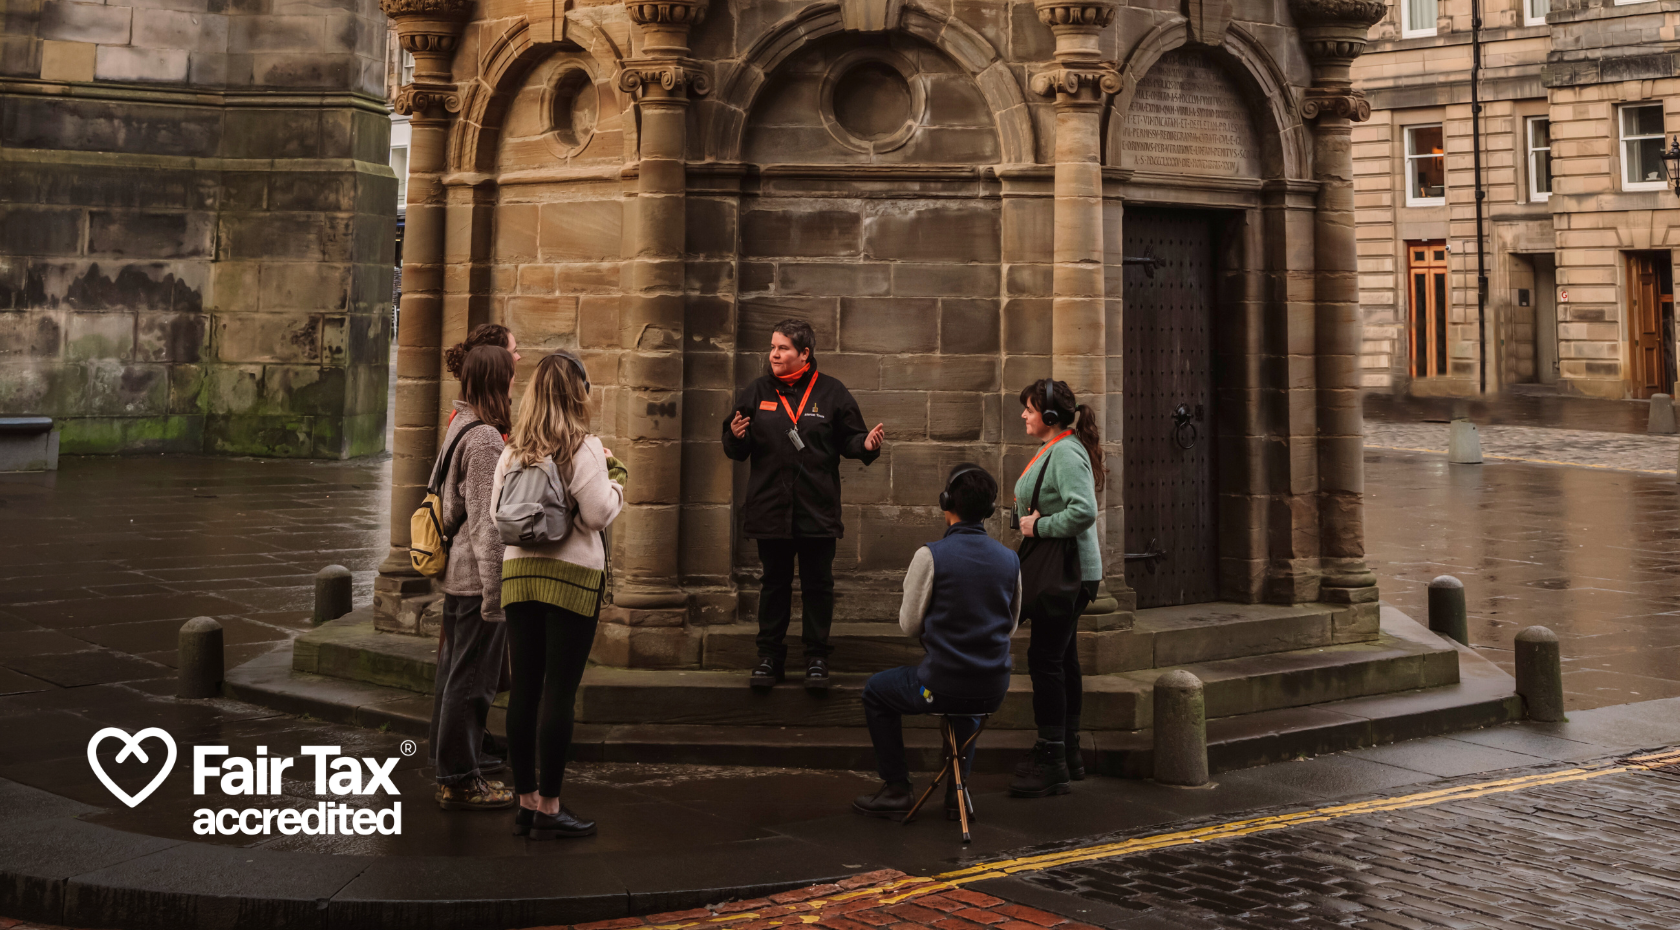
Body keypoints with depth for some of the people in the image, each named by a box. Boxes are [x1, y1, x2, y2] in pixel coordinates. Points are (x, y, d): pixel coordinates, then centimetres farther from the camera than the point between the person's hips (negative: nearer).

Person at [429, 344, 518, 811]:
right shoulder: (484, 439, -19)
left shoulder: (461, 427, 12)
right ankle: (459, 781, 6)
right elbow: (486, 523, -21)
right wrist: (494, 592, -19)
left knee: (454, 673, 18)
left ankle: (454, 767, 31)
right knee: (472, 679, -2)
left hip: (458, 576, 10)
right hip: (478, 578, -10)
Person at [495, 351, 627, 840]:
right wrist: (615, 482, 5)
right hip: (571, 576, -5)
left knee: (524, 689, 8)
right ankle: (549, 808, 1)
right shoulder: (582, 447, -10)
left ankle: (526, 801, 15)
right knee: (559, 691, -2)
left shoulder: (513, 450, 6)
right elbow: (598, 513, -13)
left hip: (518, 571, 5)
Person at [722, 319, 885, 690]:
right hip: (769, 508, 2)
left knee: (817, 585, 4)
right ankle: (770, 657, 19)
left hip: (817, 509, -1)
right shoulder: (757, 392, 6)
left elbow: (849, 438, 3)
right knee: (774, 584, 10)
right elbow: (736, 450, 8)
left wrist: (866, 444, -18)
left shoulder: (831, 392, 2)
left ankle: (816, 658, 15)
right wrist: (735, 436, -14)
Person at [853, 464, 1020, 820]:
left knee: (875, 690, 24)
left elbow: (909, 625, -5)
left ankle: (897, 788, 20)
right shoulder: (1010, 559, 1)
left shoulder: (931, 555, -14)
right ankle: (958, 786, 30)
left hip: (941, 689, -5)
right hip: (995, 691, 5)